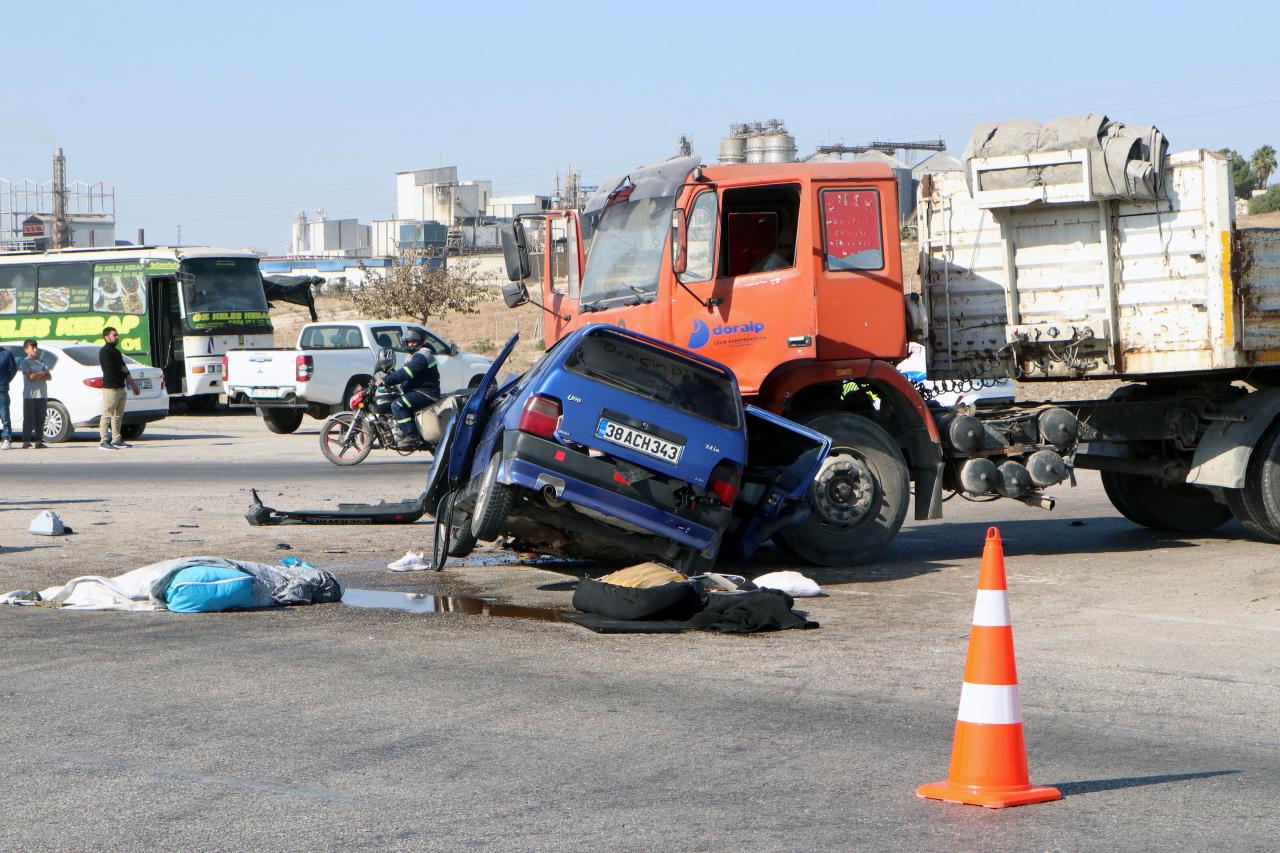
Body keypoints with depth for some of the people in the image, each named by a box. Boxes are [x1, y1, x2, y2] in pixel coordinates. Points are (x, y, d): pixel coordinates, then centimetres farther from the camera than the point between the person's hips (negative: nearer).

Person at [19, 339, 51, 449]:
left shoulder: (41, 362, 17)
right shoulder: (25, 362, 1)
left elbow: (49, 377, 7)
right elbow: (30, 375, -14)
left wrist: (37, 376, -10)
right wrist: (42, 373, -1)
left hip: (42, 394, 5)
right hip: (29, 394, -5)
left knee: (40, 419, 4)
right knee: (28, 419, -4)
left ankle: (39, 441, 7)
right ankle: (26, 441, -1)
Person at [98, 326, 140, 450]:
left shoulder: (116, 351, 20)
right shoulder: (104, 351, -8)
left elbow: (125, 369, 23)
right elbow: (110, 368, -20)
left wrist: (133, 384, 20)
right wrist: (123, 369, -2)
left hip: (120, 387, 9)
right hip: (110, 387, -9)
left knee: (118, 415, 11)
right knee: (107, 415, -10)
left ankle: (117, 440, 16)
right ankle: (104, 441, -11)